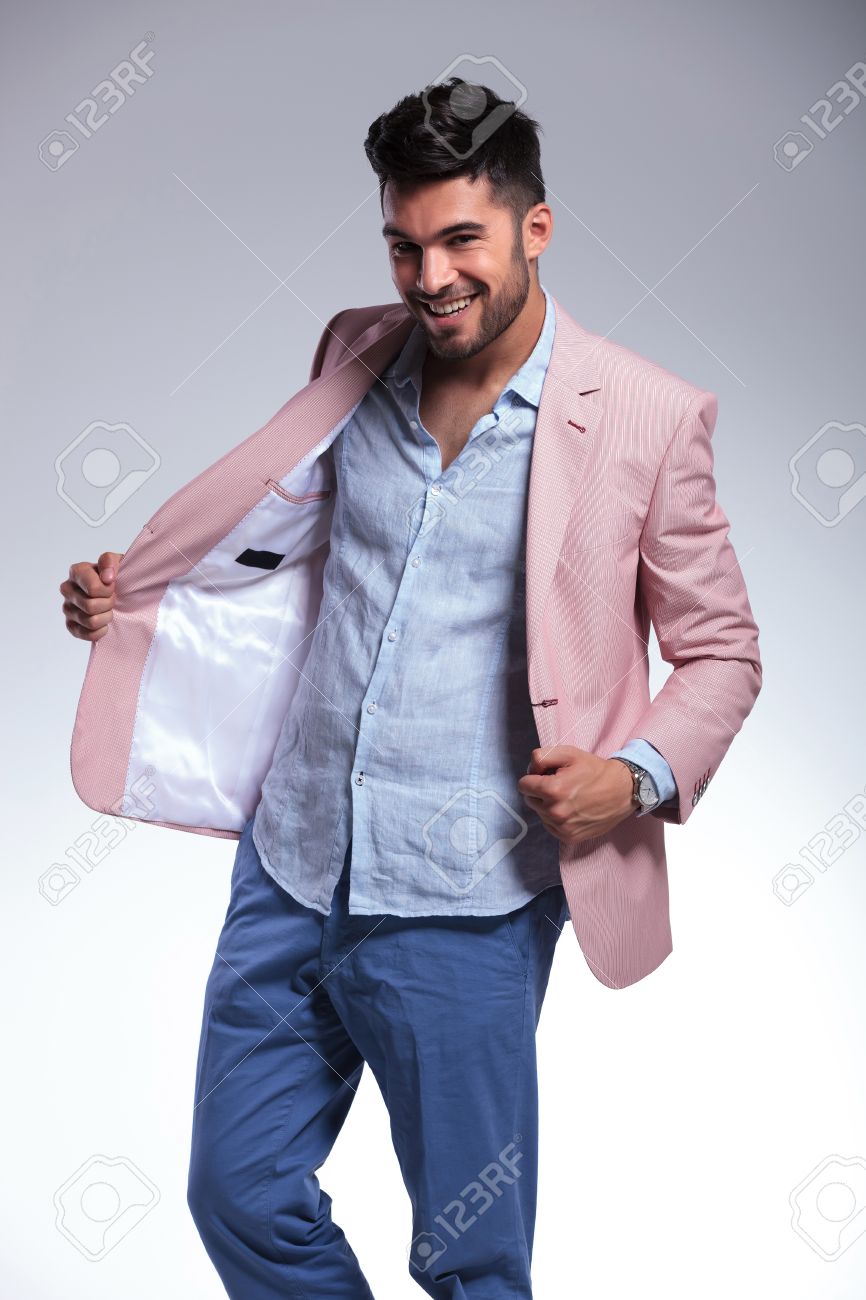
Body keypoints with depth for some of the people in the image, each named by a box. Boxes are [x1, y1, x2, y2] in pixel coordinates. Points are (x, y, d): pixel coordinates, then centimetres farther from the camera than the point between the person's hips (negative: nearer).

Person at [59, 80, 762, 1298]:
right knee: (240, 1198, 16)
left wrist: (640, 774, -18)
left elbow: (720, 649, 0)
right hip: (291, 871, 5)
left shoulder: (647, 416, -9)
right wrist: (138, 587, 6)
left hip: (463, 913, -4)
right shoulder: (355, 350, 4)